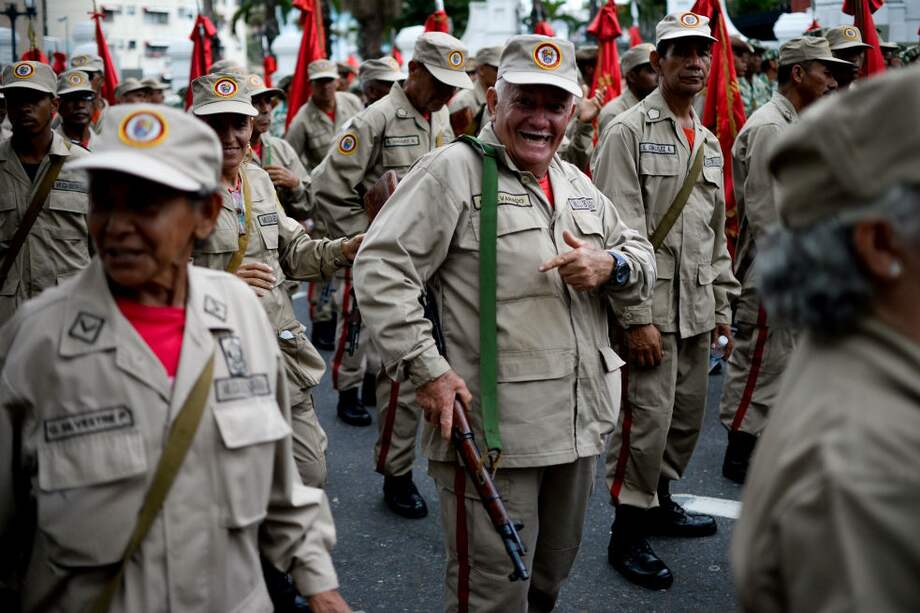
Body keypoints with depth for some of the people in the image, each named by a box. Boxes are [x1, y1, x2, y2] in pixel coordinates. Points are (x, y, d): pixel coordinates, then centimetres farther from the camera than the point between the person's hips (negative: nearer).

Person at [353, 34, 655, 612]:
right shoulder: (454, 170, -9)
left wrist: (611, 266, -6)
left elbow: (645, 262, 18)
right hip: (491, 432, -7)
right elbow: (381, 267, -15)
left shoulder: (577, 184, 15)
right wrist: (426, 367, -20)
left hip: (579, 428, 7)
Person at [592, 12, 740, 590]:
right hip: (650, 307, -7)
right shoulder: (629, 131, -9)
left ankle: (660, 499, 36)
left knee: (688, 415, 16)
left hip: (697, 308, 8)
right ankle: (628, 531, 10)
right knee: (647, 419, -4)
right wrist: (636, 318, -19)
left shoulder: (710, 142, 15)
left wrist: (723, 307, 17)